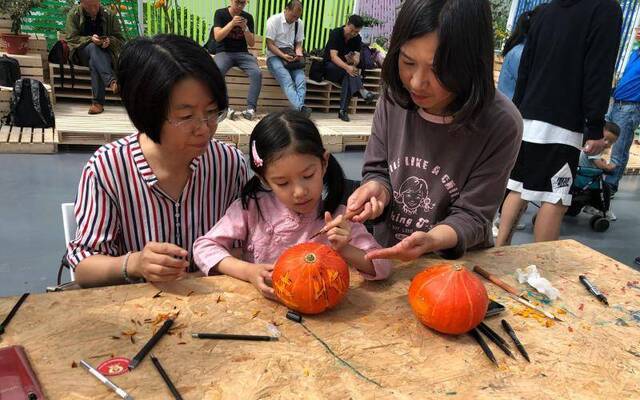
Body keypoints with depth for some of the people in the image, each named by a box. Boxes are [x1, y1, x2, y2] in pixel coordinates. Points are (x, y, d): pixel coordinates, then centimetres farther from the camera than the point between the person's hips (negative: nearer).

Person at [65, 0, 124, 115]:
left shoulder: (109, 15, 2)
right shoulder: (73, 14, 0)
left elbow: (120, 40, 1)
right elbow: (71, 39, -7)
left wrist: (110, 41, -22)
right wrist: (90, 39, -24)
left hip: (105, 54, 0)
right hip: (80, 54, 0)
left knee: (94, 62, -35)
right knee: (93, 47, -35)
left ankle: (98, 102, -40)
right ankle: (111, 81, -52)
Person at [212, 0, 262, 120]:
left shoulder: (248, 17, 6)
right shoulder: (220, 14, 1)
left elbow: (251, 43, 4)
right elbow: (217, 37, -11)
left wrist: (245, 28, -14)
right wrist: (232, 23, -21)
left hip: (242, 53, 2)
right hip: (224, 52, -2)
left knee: (257, 73, -28)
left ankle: (251, 108, -28)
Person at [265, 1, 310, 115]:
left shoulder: (299, 23, 9)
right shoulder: (274, 20, -6)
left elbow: (298, 44, 12)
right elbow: (270, 45, -9)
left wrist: (298, 54, -11)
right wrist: (283, 56, -23)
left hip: (291, 56, 4)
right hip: (275, 56, -4)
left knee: (301, 79, -28)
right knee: (287, 79, -33)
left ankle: (299, 108, -42)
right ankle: (300, 108, -49)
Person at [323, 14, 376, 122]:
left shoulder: (357, 38, -1)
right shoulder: (335, 33, -16)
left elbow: (357, 58, -8)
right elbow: (333, 57, -27)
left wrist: (354, 60, -34)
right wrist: (347, 67, -43)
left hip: (344, 67, 3)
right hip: (329, 66, -3)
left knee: (348, 77, -32)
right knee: (349, 72, -35)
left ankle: (343, 111, -36)